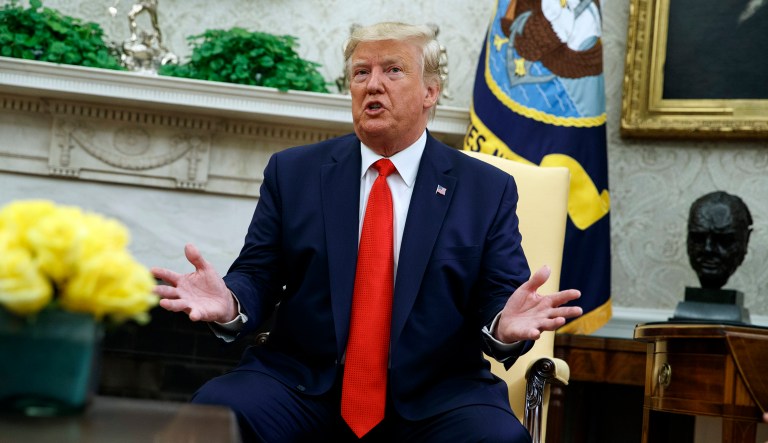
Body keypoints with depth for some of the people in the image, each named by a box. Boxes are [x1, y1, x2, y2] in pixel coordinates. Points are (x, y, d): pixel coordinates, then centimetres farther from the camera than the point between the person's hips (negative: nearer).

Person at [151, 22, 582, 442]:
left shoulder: (488, 190, 6)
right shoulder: (293, 171, 8)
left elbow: (498, 297, 2)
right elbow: (259, 275, 6)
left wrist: (506, 326, -22)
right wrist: (229, 304, -18)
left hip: (434, 396, 0)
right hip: (303, 383, 1)